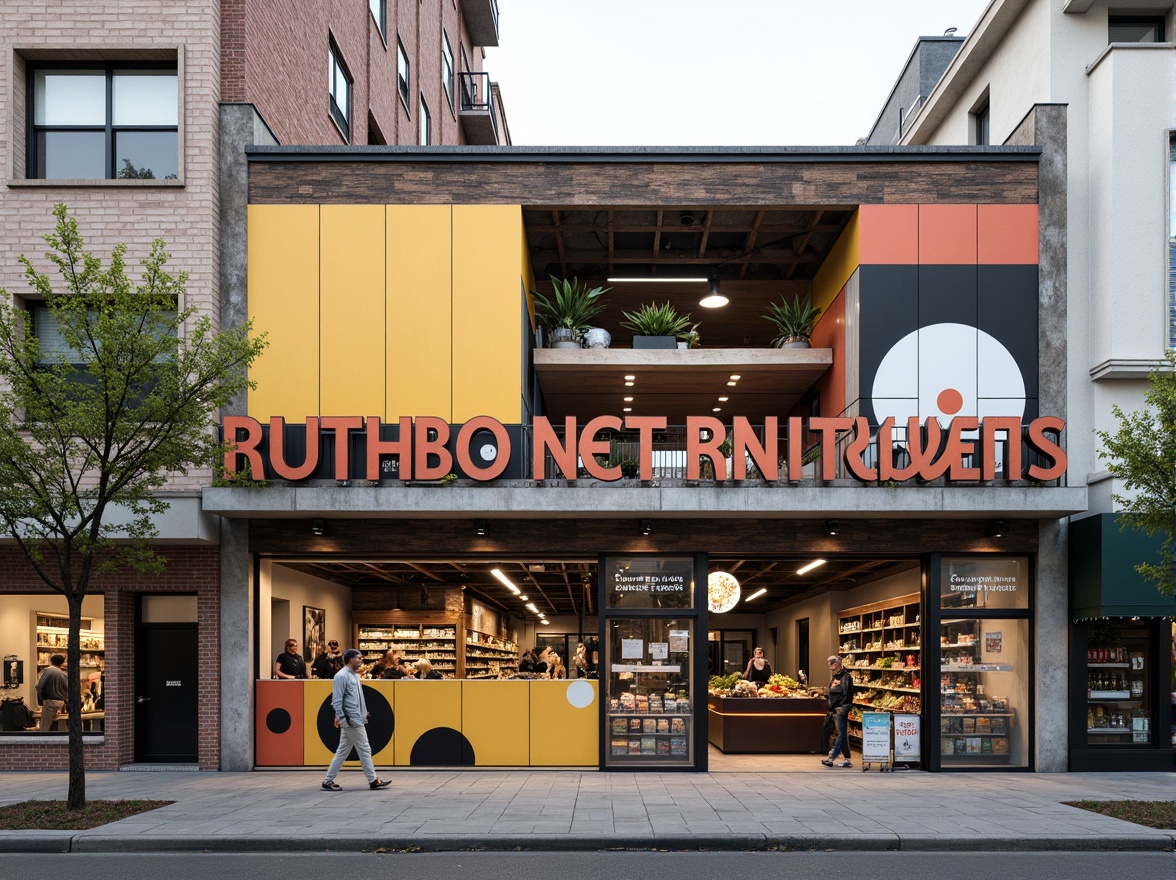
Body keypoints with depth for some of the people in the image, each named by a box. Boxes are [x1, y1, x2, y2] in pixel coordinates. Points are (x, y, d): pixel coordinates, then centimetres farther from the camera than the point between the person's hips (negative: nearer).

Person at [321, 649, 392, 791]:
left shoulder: (354, 675, 16)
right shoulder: (342, 676, -13)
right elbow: (337, 700, -17)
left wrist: (363, 713, 17)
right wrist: (340, 717, -21)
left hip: (357, 720, 10)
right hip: (351, 721, -10)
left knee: (343, 751, 10)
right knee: (364, 750, -2)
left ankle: (329, 781, 13)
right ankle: (373, 780, 5)